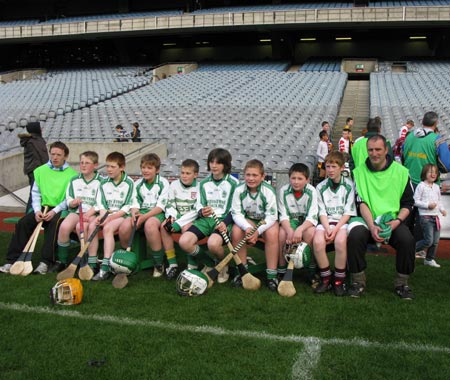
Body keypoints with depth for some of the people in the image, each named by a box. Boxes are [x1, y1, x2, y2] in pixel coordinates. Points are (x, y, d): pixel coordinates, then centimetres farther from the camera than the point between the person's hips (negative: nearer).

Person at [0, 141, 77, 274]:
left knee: (55, 223, -35)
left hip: (60, 209, -4)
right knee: (23, 222, -20)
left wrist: (55, 211, -18)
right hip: (43, 208, 4)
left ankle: (46, 262, -32)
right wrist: (37, 210, -8)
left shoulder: (72, 174, 1)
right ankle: (12, 260, -15)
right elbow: (35, 193, 10)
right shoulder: (41, 170, 13)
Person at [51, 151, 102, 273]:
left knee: (80, 226, -34)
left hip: (92, 213, -3)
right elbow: (68, 200, 13)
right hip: (76, 211, 4)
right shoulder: (74, 180, 17)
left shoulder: (100, 181, 4)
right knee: (64, 226, -27)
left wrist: (89, 213, -19)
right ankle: (61, 261, -13)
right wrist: (73, 203, -11)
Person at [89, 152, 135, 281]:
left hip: (122, 215, -5)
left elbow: (127, 207, -8)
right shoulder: (104, 183, 13)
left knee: (108, 228, -32)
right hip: (106, 214, 5)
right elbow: (101, 203, 7)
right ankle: (92, 264, -19)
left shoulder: (129, 183, -3)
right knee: (91, 226, -23)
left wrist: (110, 217, -17)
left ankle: (105, 268, -34)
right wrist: (102, 215, -15)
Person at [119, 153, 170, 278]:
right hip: (141, 212, 4)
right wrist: (134, 213, -15)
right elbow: (135, 203, 9)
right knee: (125, 226, -27)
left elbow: (160, 206, -9)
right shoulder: (138, 184, 14)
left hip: (157, 213, -4)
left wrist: (145, 216, -22)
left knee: (150, 224, -40)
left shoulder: (163, 183, -1)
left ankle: (159, 264, -23)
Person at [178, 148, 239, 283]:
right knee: (184, 242, -24)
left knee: (213, 244, -36)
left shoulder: (233, 183, 2)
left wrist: (225, 222, -18)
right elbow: (198, 205, 15)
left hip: (224, 220, -4)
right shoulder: (204, 183, 15)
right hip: (205, 219, 4)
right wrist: (201, 211, -11)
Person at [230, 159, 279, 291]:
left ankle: (271, 274, -21)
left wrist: (258, 231, -34)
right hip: (247, 219, 2)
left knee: (272, 233, -32)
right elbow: (236, 213, -14)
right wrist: (247, 227, -33)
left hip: (266, 220, -2)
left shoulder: (269, 191, -21)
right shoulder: (239, 190, -16)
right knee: (236, 231, -27)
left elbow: (271, 216, -20)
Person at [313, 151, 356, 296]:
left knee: (340, 241, -34)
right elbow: (322, 212, 5)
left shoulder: (349, 185, 2)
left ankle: (339, 280, -16)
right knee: (318, 241, -29)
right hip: (326, 222, 2)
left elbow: (348, 212, -3)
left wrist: (336, 229, -15)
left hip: (343, 222, -2)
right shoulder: (321, 187, 9)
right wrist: (327, 228, -14)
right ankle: (326, 278, -11)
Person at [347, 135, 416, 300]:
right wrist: (372, 226, -17)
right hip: (367, 220, 0)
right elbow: (362, 203, -3)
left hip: (393, 221, 1)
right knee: (354, 236, -30)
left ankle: (401, 284, -5)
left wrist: (397, 221, -12)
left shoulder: (401, 172, 4)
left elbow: (408, 203, 7)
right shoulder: (359, 172, 3)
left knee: (407, 239, -28)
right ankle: (358, 282, -11)